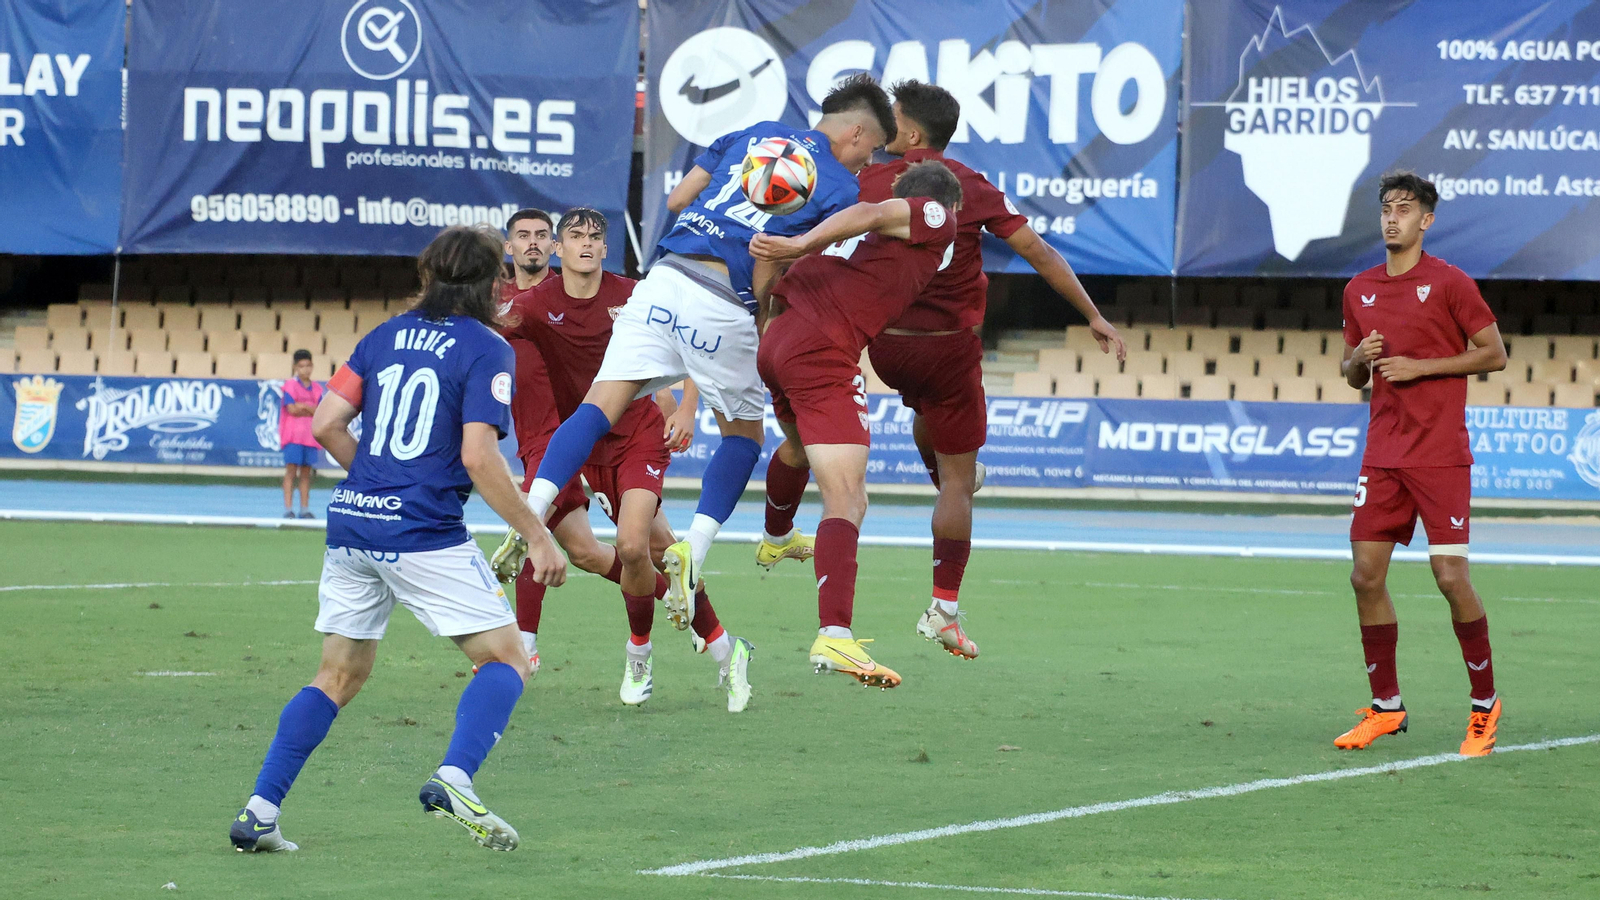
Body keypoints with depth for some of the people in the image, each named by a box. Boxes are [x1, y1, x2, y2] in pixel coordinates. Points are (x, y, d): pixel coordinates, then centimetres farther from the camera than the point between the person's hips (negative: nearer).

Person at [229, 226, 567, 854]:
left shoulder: (384, 336, 13)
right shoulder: (485, 349, -4)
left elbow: (326, 425, 8)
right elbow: (478, 456, -14)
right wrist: (536, 537, -8)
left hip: (352, 521, 6)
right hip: (424, 534, -6)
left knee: (339, 677, 15)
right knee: (506, 660, 3)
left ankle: (258, 812, 6)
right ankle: (453, 779, -20)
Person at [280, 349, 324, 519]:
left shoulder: (316, 388, 11)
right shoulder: (290, 385, 0)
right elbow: (292, 409, -9)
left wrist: (304, 406, -10)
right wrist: (311, 409, -2)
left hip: (311, 436, 4)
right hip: (293, 435, -4)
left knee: (306, 473, 5)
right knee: (291, 470, -7)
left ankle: (305, 509, 8)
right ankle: (288, 508, -7)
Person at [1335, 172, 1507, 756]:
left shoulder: (1449, 283, -5)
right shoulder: (1359, 291, 11)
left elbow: (1494, 354, -4)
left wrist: (1421, 367, -12)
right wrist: (1359, 359, -3)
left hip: (1441, 455, -5)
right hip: (1382, 455, 5)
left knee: (1451, 576, -10)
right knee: (1367, 576, 0)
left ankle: (1485, 703, 5)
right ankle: (1386, 707, 11)